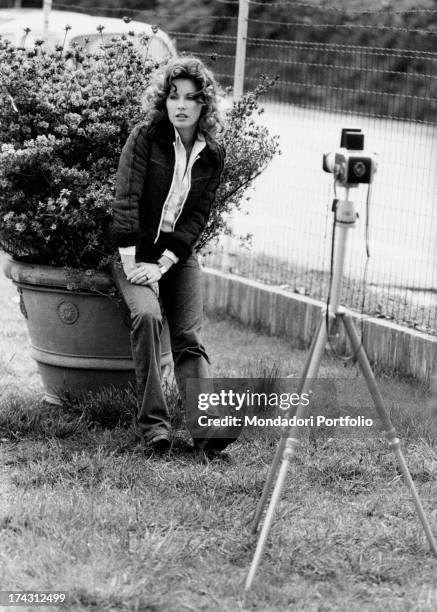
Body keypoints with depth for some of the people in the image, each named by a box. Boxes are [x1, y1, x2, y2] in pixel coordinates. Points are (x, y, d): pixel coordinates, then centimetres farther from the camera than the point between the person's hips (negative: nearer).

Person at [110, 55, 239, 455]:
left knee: (189, 336, -12)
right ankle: (154, 423, -28)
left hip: (179, 255, 3)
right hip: (135, 250, -3)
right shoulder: (146, 137, -6)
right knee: (147, 315, -28)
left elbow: (198, 217, -2)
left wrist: (162, 264, -14)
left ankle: (208, 425, -26)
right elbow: (126, 200, -12)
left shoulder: (212, 156, 3)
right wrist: (132, 262, -19)